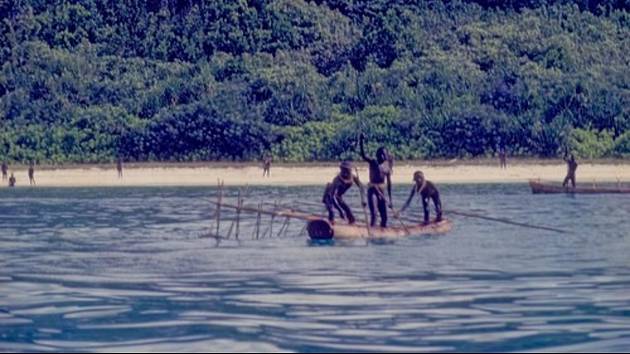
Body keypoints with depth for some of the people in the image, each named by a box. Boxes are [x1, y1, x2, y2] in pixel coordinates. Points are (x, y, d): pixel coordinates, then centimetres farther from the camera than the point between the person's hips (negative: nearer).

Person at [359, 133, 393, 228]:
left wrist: (390, 199, 12)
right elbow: (363, 156, -20)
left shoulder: (387, 167, 9)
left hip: (382, 191, 5)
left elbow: (389, 183, 13)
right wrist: (361, 142, -34)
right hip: (372, 189, -5)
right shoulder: (373, 162, -3)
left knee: (384, 216, 6)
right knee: (373, 214, -18)